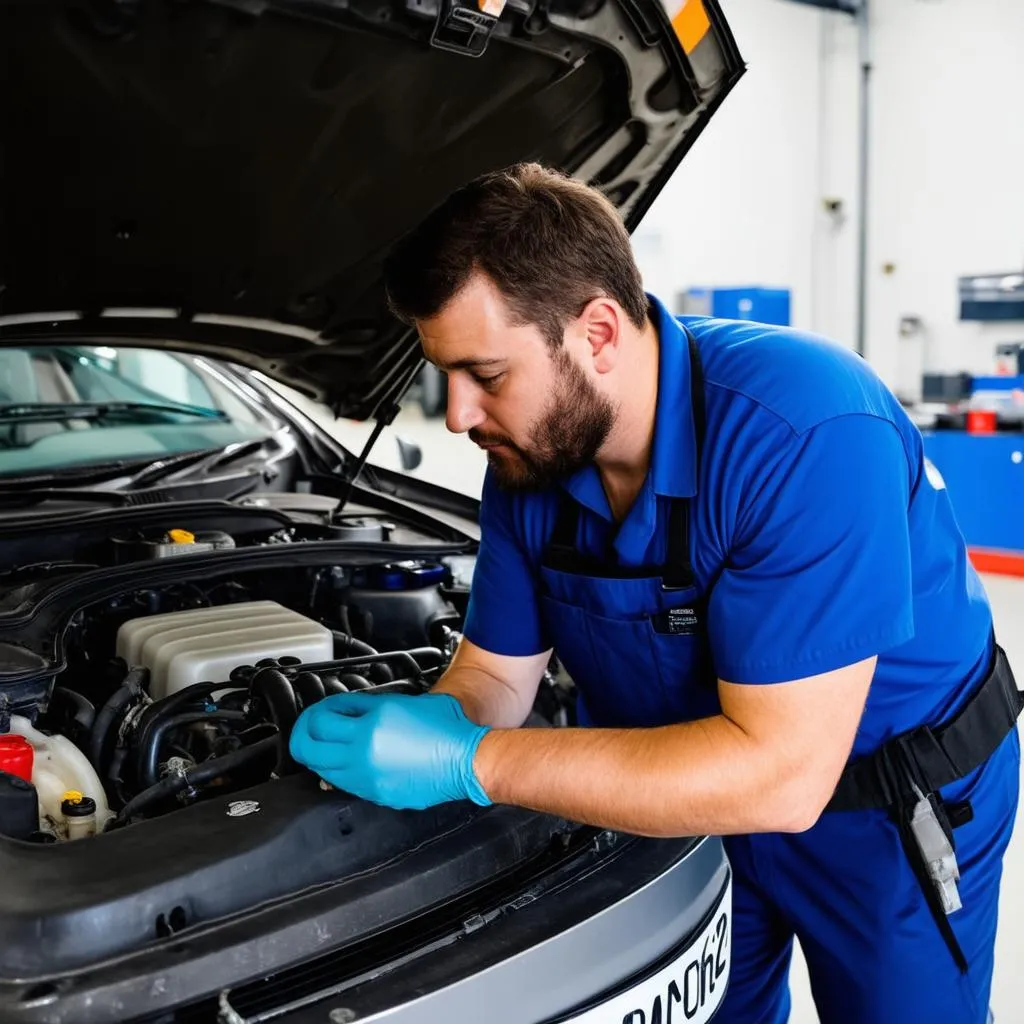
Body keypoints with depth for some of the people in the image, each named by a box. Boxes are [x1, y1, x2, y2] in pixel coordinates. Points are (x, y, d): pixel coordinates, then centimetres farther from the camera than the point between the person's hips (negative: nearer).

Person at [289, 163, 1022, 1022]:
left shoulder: (806, 432, -36)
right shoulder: (528, 455, -14)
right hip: (691, 793, 6)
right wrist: (415, 732, -28)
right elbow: (495, 673, -4)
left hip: (892, 816, -5)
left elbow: (778, 774, -38)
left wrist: (468, 764, -39)